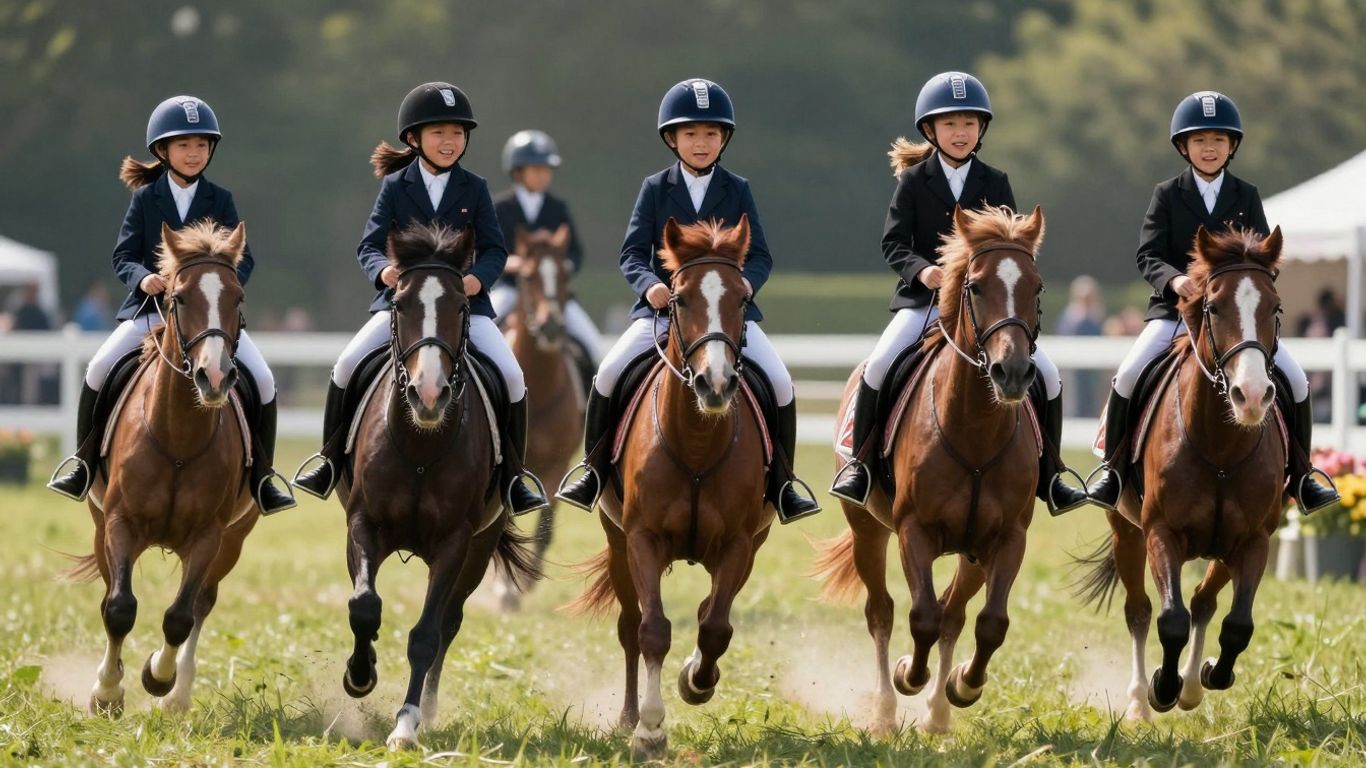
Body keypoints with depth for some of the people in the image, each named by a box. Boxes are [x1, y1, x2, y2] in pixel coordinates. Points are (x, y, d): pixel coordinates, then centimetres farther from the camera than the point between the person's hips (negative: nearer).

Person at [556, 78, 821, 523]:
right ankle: (594, 472, -2)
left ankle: (781, 485, -3)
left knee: (779, 383, -16)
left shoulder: (737, 192, 8)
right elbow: (633, 251, 0)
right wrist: (649, 284, -21)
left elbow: (760, 255, 3)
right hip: (664, 307, 0)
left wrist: (747, 281, -20)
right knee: (609, 374, -18)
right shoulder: (655, 190, 6)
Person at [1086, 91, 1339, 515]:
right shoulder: (1167, 195, 2)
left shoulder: (1246, 197, 8)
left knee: (1295, 380, -10)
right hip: (1175, 308, -2)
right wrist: (1174, 279, -28)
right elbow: (1148, 254, -7)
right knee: (1129, 375, -23)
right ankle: (1113, 468, -7)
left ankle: (1300, 476, 5)